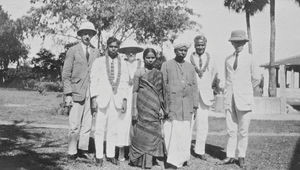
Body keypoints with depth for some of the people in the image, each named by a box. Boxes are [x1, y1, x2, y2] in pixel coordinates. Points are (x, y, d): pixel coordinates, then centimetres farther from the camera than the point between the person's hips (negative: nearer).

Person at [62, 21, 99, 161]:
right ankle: (72, 152, 10)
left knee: (87, 124, 6)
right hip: (77, 92, -3)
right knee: (75, 125, -2)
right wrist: (68, 94, -9)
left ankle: (83, 149, 17)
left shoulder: (96, 52, 12)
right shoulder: (73, 51, 1)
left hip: (91, 92, 4)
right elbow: (66, 74, -1)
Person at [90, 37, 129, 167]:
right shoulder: (98, 62, 4)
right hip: (102, 99, -2)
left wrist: (125, 100, 3)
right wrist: (93, 98, -8)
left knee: (113, 129, 6)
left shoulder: (122, 63, 10)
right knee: (99, 129, -1)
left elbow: (124, 83, 11)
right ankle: (99, 156, 8)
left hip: (117, 100, 2)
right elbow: (93, 81, 1)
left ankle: (110, 155, 16)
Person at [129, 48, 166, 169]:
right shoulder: (139, 72, 0)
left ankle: (159, 160, 8)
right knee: (142, 133, 1)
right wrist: (134, 108, -7)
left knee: (156, 132, 1)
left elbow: (161, 92, 13)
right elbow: (135, 91, -2)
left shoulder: (159, 73, 10)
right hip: (143, 107, -3)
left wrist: (161, 108, 9)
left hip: (155, 108, 3)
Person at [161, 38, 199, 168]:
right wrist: (163, 106, -2)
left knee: (186, 132, 6)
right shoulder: (166, 65, 5)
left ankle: (184, 157, 19)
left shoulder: (190, 67, 15)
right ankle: (173, 160, -2)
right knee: (173, 132, -8)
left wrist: (195, 105, 9)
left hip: (187, 105, 4)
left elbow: (194, 87, 15)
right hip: (172, 105, -3)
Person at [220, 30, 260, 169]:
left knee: (243, 130, 3)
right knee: (231, 130, 5)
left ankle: (241, 157, 14)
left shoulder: (249, 59, 0)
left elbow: (255, 79, 10)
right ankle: (230, 156, 12)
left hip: (244, 99, -3)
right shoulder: (228, 60, 11)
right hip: (229, 99, 3)